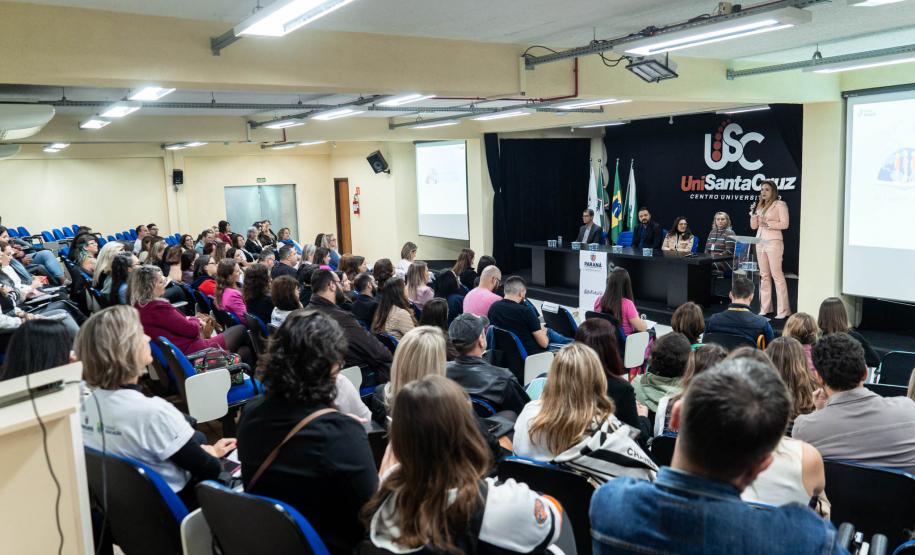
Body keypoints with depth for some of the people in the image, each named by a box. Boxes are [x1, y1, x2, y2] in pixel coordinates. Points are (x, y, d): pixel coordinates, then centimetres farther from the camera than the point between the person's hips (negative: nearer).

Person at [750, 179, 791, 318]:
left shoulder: (780, 204, -2)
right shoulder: (760, 205, 15)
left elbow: (784, 224, -10)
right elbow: (753, 226, 14)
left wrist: (767, 223, -19)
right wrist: (753, 212, 1)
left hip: (774, 242, -6)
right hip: (760, 242, 7)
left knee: (777, 275, -8)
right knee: (764, 275, 8)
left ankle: (783, 310, -6)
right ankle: (765, 307, 13)